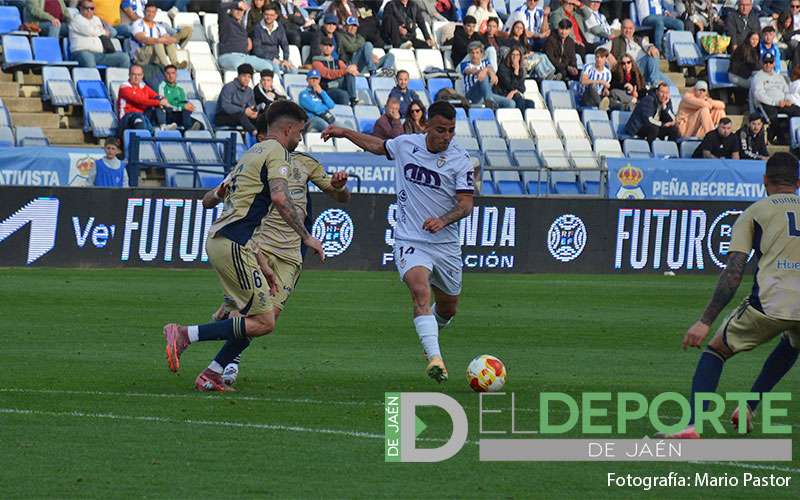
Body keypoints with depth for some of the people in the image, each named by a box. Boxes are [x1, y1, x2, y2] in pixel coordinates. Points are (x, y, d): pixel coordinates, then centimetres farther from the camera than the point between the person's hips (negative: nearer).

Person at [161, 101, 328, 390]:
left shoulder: (254, 153, 26)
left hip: (218, 238, 10)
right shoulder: (276, 150, -4)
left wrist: (262, 264, 27)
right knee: (263, 322, -9)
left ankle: (211, 376, 11)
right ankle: (185, 335, -13)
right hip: (232, 244, -10)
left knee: (258, 318, 14)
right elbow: (280, 198, -21)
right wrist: (306, 237, -12)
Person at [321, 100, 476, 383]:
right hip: (410, 240, -1)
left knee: (448, 308, 15)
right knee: (421, 291, -28)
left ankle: (429, 337, 50)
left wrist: (443, 220, -30)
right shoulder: (405, 145, -1)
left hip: (446, 245, 1)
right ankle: (435, 359, -38)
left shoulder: (460, 160, -8)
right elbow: (377, 146, 22)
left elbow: (466, 204, -12)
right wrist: (344, 133, 22)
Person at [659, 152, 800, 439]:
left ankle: (691, 425, -3)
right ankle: (748, 409, 27)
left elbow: (733, 273, 1)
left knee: (715, 350, 16)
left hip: (769, 304, -3)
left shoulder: (753, 214, 11)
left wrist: (706, 322, -1)